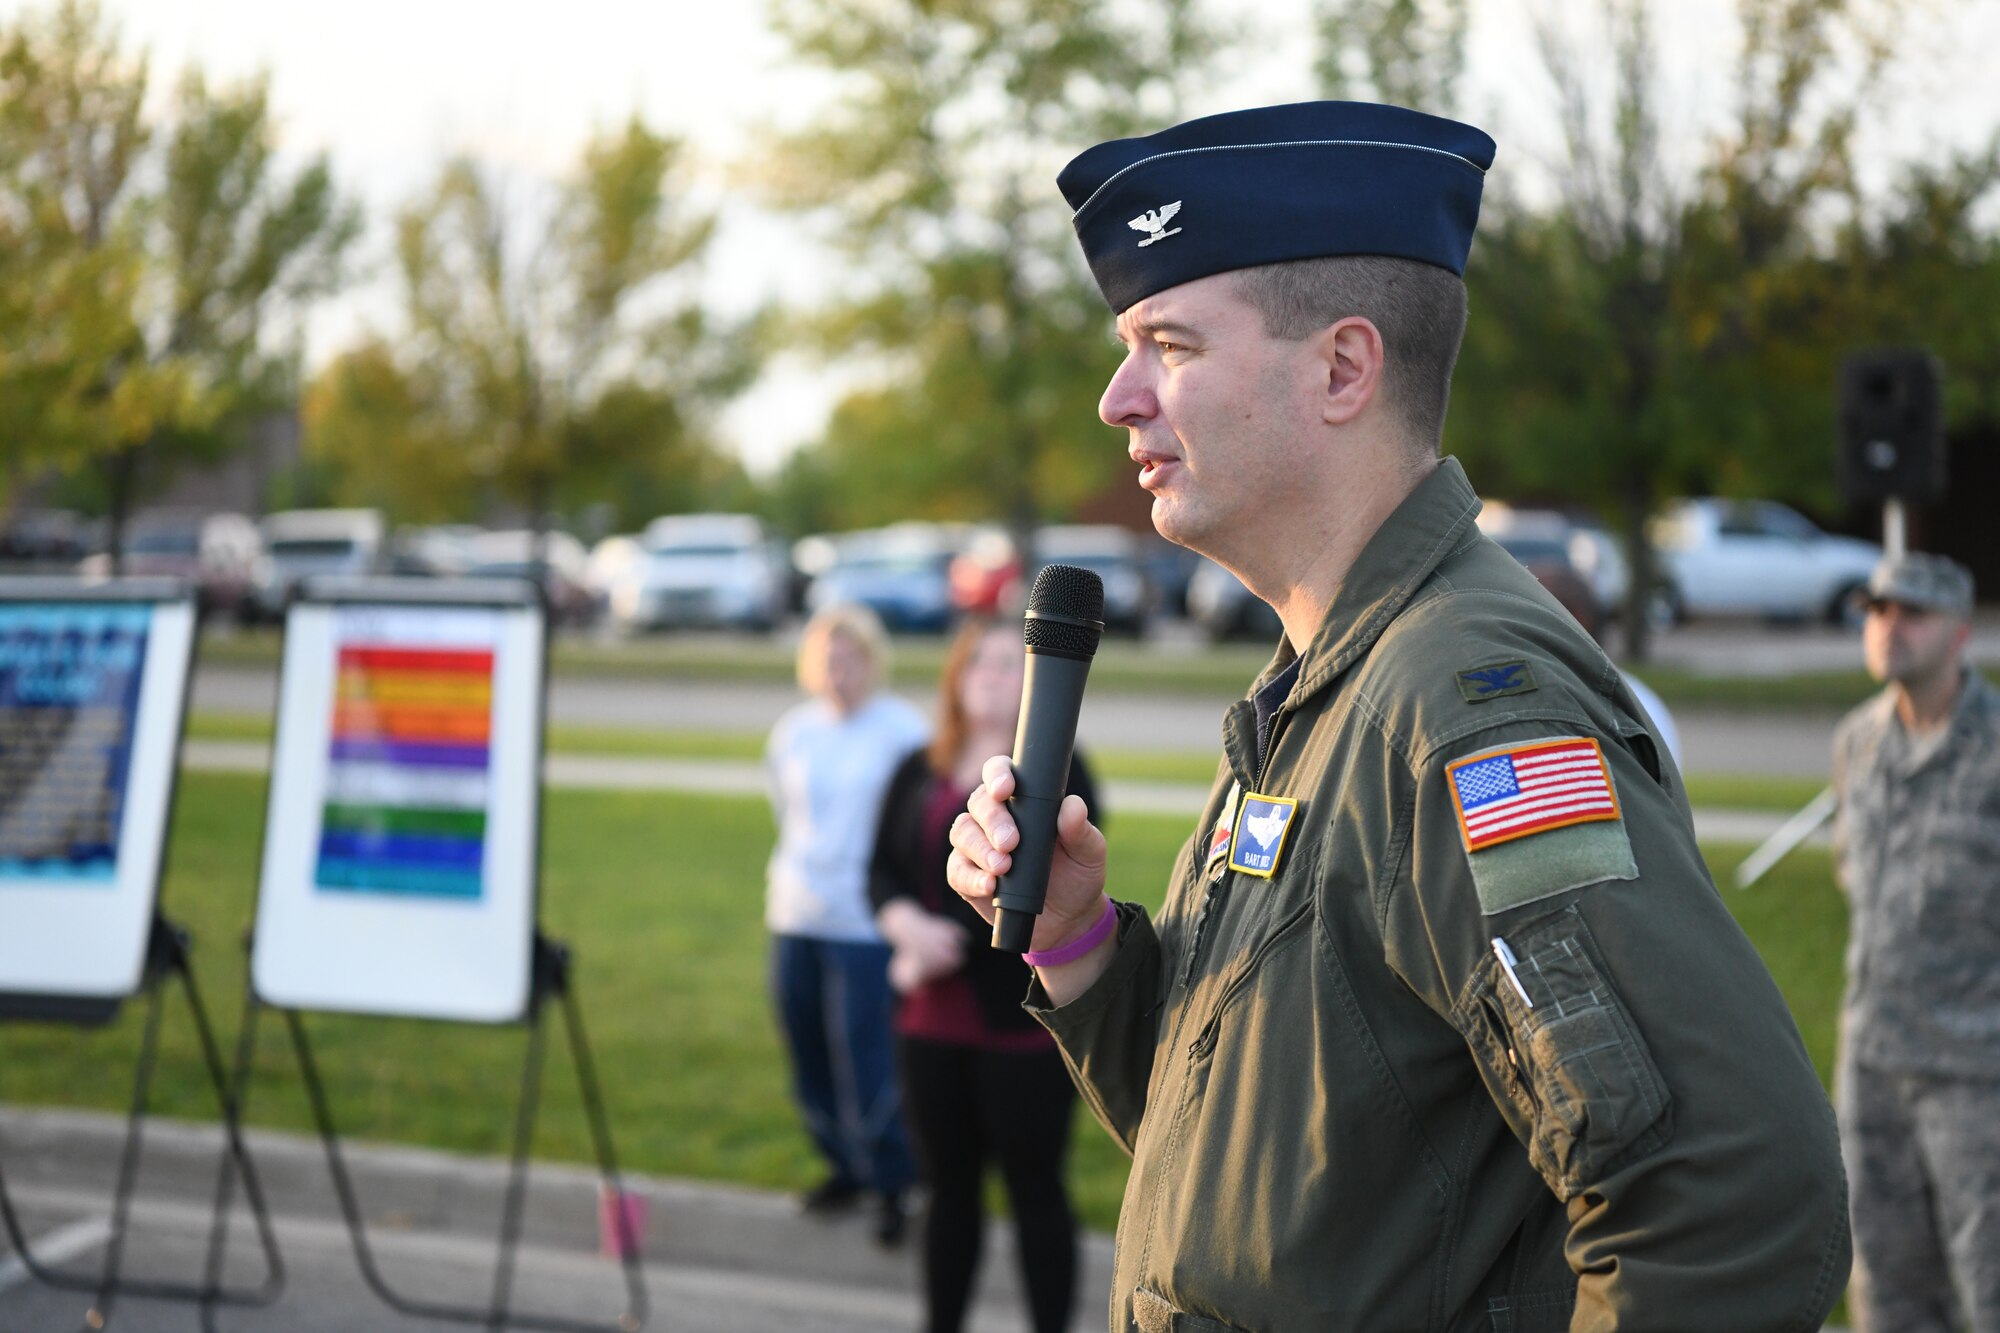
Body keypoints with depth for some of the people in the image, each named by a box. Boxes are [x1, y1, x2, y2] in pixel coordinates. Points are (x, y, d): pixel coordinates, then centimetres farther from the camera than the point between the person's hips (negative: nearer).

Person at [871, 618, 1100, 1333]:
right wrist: (908, 925, -14)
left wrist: (951, 941, -18)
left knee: (1035, 1190, 4)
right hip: (934, 1021, 5)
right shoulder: (919, 773, 11)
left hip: (1025, 1020, -4)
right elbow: (884, 871, 7)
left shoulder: (1058, 769, -4)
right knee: (949, 1187, 13)